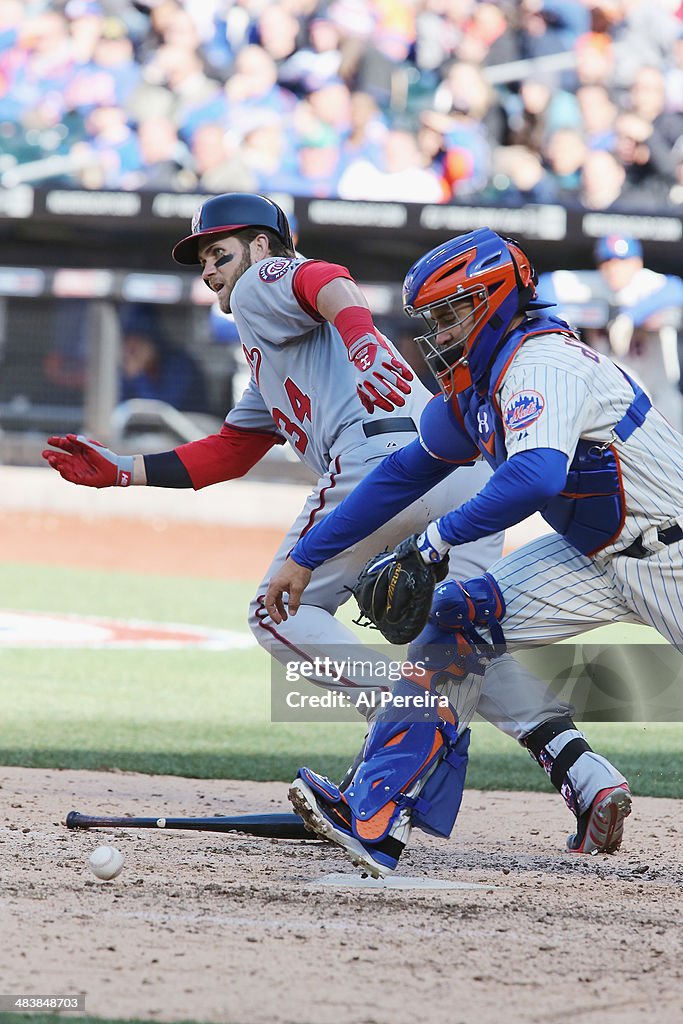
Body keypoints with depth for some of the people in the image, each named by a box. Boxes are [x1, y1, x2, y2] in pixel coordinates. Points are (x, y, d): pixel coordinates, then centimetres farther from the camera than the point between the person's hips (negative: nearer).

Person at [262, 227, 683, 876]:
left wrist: (442, 536, -28)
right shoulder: (470, 391, 7)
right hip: (596, 557, 9)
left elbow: (535, 477, -39)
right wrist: (306, 556, 17)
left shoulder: (540, 364, -23)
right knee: (457, 619, -4)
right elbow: (403, 474, 18)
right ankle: (375, 817, -10)